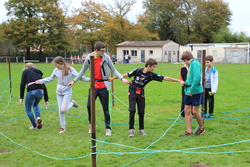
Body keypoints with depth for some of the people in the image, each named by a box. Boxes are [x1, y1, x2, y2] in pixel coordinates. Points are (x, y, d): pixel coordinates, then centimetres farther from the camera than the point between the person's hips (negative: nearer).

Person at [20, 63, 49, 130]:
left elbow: (22, 84, 4)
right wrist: (46, 100, 25)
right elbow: (44, 87, 23)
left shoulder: (26, 71, 15)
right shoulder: (38, 73, 27)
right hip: (41, 91, 5)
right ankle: (38, 117, 9)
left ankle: (34, 125, 22)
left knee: (28, 109, 18)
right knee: (35, 105, 33)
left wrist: (21, 97, 7)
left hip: (31, 91, -5)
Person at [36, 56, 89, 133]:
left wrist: (88, 79, -25)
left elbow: (79, 77, -11)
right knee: (60, 111, 5)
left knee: (63, 109, -16)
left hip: (67, 92, -4)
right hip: (59, 92, 4)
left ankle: (72, 103, 14)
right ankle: (63, 127, 20)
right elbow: (50, 78, 16)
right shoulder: (56, 70, 0)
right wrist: (40, 81, 15)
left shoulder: (70, 69, -11)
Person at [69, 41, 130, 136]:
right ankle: (92, 125, 28)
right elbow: (83, 71, 12)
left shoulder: (106, 57, -8)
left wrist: (122, 78, -11)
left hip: (103, 86, -2)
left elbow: (113, 70, 0)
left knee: (105, 108, 2)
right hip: (93, 85, 2)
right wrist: (74, 81, 16)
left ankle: (108, 128, 14)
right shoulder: (89, 59, -3)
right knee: (89, 106, 5)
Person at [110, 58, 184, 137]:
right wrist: (113, 78, 0)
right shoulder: (137, 71, -14)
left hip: (141, 93, 3)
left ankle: (141, 129, 20)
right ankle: (131, 129, -2)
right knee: (132, 110, -12)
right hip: (132, 92, -3)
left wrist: (179, 81, -12)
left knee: (141, 112, 4)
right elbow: (126, 75, -5)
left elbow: (166, 78, -9)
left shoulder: (151, 75, -7)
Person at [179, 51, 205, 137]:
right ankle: (189, 131, 13)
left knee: (195, 111, 0)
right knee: (187, 110, 6)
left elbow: (197, 77, -23)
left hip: (195, 91, -9)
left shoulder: (195, 63, -13)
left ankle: (201, 128, 23)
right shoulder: (191, 64, 15)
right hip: (188, 91, 9)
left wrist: (191, 90, -20)